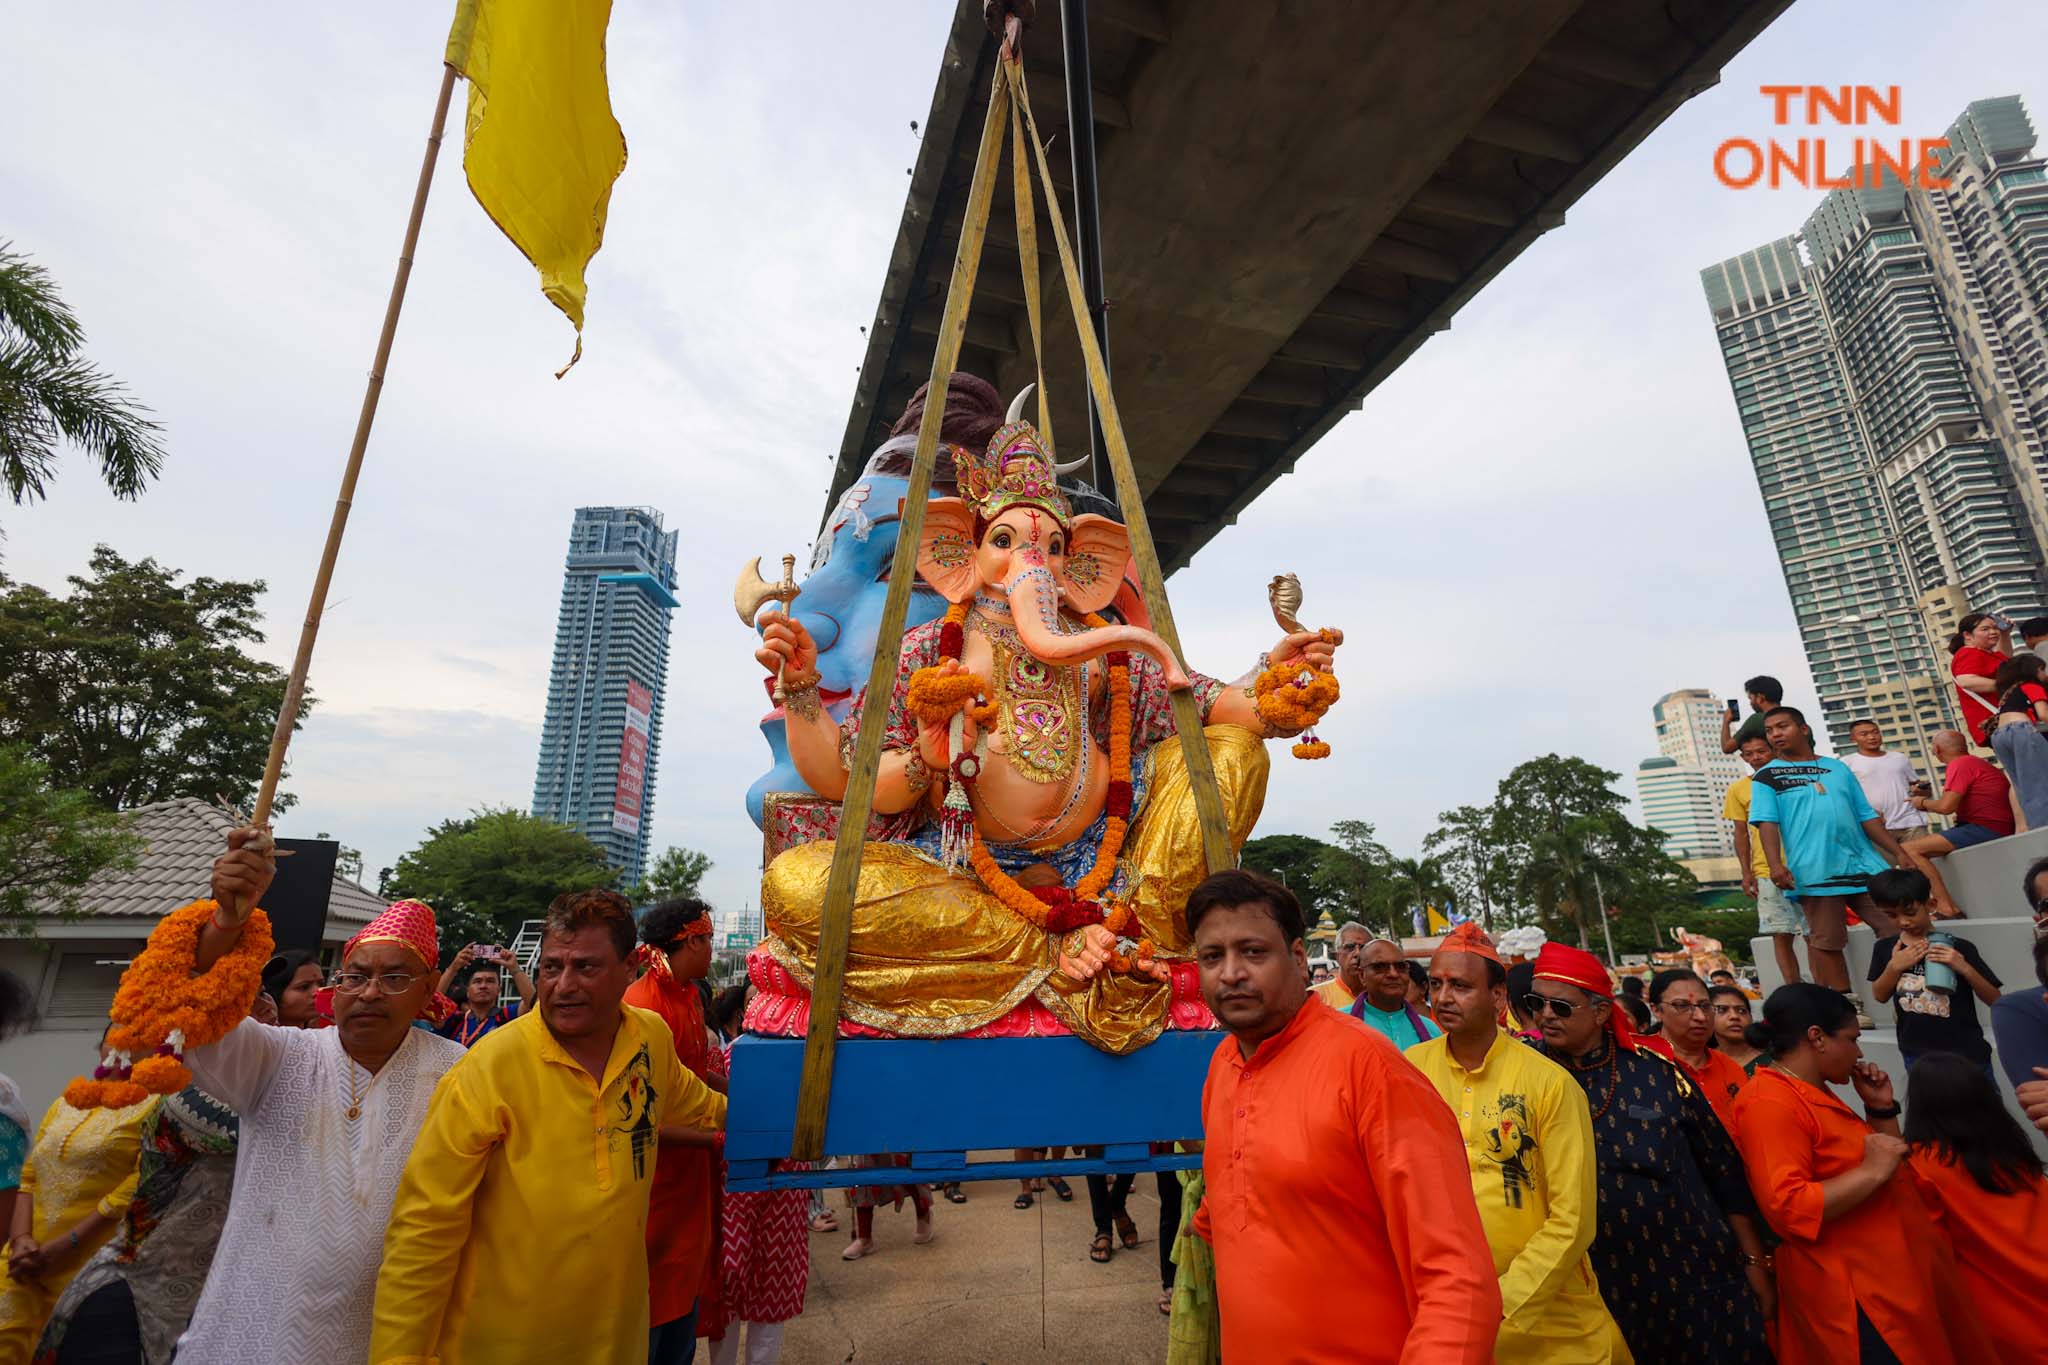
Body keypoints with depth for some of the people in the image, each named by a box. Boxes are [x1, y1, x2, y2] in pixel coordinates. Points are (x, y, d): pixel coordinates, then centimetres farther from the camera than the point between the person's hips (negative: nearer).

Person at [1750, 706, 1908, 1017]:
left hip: (1864, 864, 4)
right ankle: (1848, 1005, 10)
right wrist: (1775, 864, -18)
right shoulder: (1766, 776, 4)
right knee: (1825, 942, -1)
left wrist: (1897, 853, 11)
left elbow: (1867, 816, 18)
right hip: (1814, 872, -4)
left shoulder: (1837, 768, 16)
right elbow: (1767, 823, -5)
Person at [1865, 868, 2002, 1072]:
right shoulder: (1885, 948, -3)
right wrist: (1894, 966, -15)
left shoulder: (1959, 948, -11)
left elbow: (1995, 1000, -10)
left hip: (1967, 1055, -2)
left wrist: (1964, 968, -27)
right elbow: (1880, 996, 1)